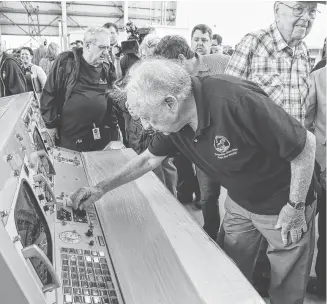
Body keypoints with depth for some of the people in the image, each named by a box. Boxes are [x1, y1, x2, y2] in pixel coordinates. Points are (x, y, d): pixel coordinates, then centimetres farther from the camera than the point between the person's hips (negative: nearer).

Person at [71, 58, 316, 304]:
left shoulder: (237, 101, -36)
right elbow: (149, 158, 4)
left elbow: (306, 144, -24)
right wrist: (101, 188, 1)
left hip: (281, 206, -5)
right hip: (239, 202, 5)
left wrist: (296, 207, -17)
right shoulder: (175, 119, -13)